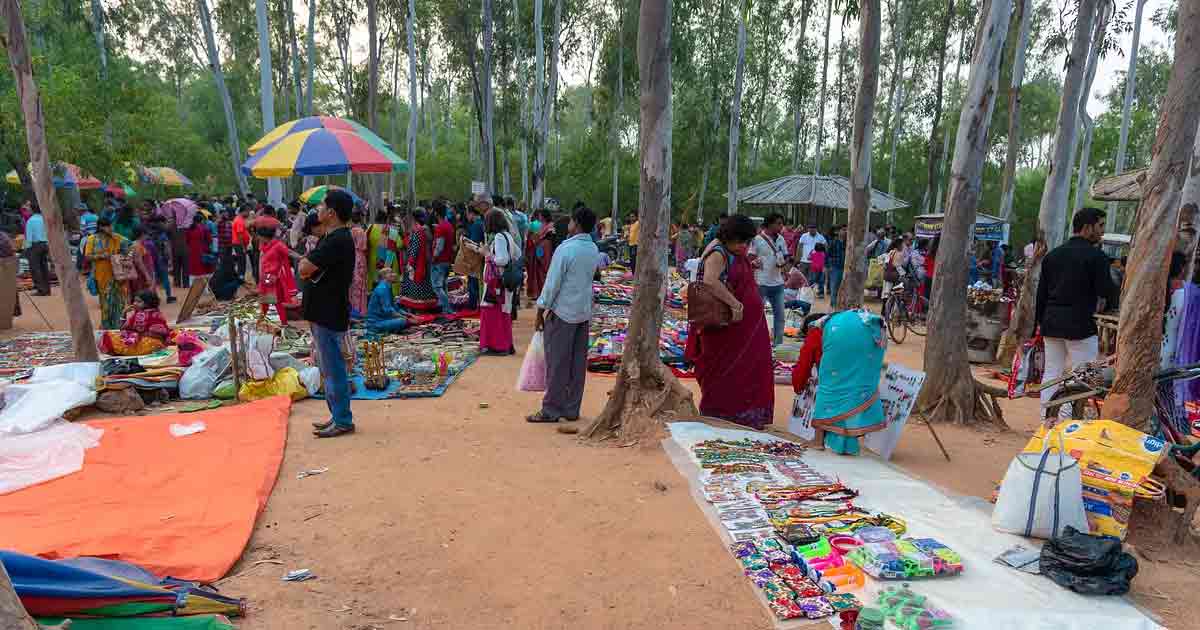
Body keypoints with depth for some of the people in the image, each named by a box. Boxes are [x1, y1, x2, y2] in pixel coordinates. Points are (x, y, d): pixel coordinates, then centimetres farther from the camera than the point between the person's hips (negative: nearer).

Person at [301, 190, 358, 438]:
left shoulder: (337, 241, -20)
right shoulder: (332, 237, 14)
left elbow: (304, 269, -21)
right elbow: (307, 269, 16)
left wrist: (305, 260, -2)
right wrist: (308, 262, -4)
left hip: (329, 316, -10)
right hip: (323, 313, 10)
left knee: (332, 369, -2)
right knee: (327, 367, 17)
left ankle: (343, 421, 7)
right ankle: (337, 415, 27)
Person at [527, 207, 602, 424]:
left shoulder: (566, 249, -15)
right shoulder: (594, 250, 7)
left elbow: (552, 284, -13)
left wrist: (540, 314, -6)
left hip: (563, 312, -7)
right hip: (585, 312, 7)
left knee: (557, 363, 1)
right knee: (578, 363, 10)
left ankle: (551, 410, 7)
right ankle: (572, 409, 17)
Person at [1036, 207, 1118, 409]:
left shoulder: (1053, 254, 11)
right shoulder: (1096, 256, -9)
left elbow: (1041, 292, 12)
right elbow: (1107, 292, -11)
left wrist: (1040, 321, 18)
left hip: (1051, 323, 6)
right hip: (1080, 325, -6)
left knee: (1051, 373, 11)